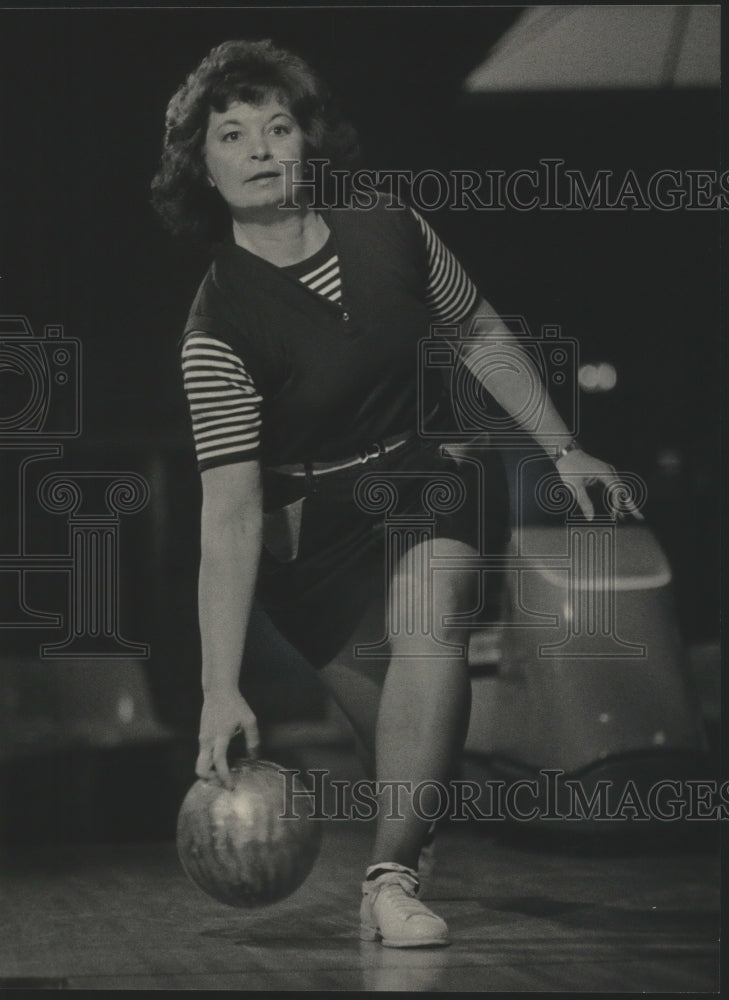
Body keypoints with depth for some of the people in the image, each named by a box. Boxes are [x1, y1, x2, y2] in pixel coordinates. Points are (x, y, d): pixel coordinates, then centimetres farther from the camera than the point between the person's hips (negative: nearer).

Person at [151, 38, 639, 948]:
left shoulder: (391, 233, -10)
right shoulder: (218, 326, -21)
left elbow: (480, 335, 10)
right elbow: (229, 510, -26)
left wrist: (561, 449, 12)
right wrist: (221, 688, -32)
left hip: (428, 481, 2)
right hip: (308, 522, -2)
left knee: (431, 615, -28)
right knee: (405, 733, -1)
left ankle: (391, 879, -29)